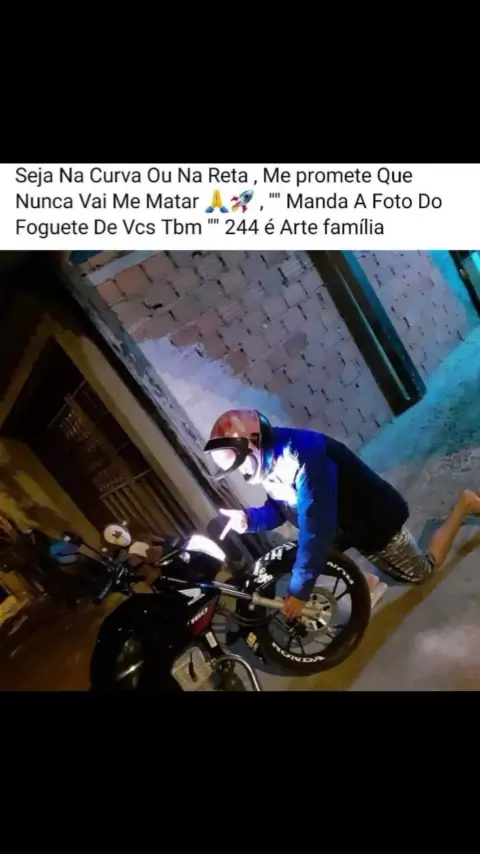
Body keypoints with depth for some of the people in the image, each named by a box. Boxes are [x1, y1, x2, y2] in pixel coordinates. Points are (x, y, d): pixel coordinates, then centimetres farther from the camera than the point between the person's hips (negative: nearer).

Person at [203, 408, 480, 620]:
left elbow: (315, 528, -40)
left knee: (421, 572, 15)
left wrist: (300, 590, -33)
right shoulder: (271, 463, -9)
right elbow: (280, 510, 0)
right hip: (345, 524, 8)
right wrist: (248, 518, -21)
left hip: (374, 520, -8)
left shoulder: (302, 456, -39)